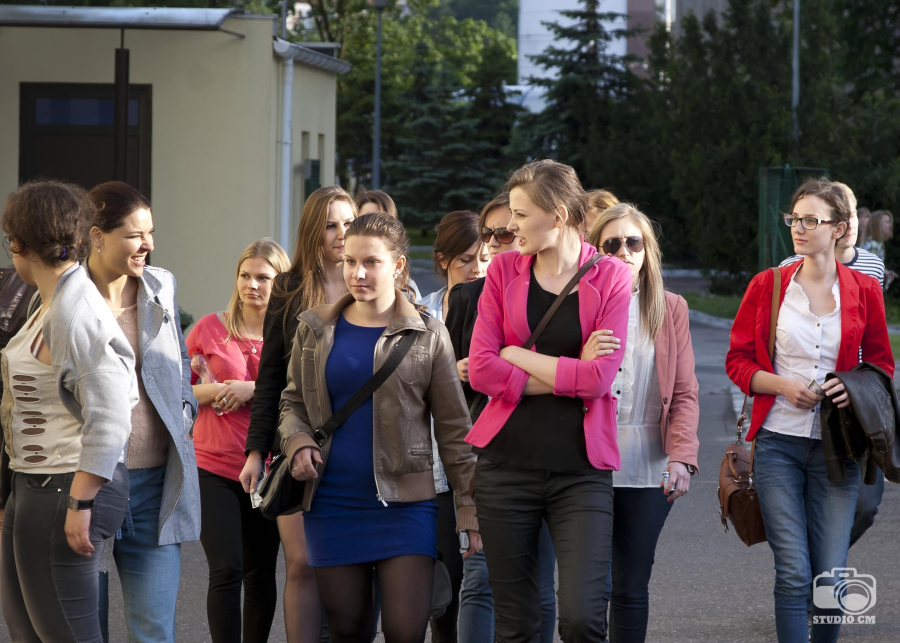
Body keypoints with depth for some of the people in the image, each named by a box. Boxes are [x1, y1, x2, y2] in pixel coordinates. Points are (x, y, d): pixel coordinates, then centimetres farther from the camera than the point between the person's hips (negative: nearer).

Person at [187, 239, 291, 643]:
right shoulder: (210, 328, 1)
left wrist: (252, 389, -17)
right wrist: (212, 391, -12)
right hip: (214, 468, -1)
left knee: (261, 572, 11)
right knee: (226, 569, -11)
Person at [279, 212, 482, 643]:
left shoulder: (428, 336, 1)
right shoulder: (315, 329, 8)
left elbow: (453, 429, 2)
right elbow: (293, 401, 17)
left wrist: (470, 509, -1)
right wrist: (298, 442, -5)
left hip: (404, 503, -3)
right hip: (332, 504, 3)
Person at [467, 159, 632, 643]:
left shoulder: (610, 277, 0)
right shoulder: (504, 270, 6)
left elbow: (599, 378, -11)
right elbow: (481, 371, -4)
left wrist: (515, 354, -6)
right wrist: (566, 378, -9)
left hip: (580, 471, -2)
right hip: (507, 465, 2)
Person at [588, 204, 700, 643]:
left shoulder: (671, 309, 9)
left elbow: (685, 393, 7)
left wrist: (681, 457, -8)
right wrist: (583, 362, -23)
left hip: (649, 468, 2)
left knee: (632, 587, 5)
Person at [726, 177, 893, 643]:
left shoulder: (863, 290, 4)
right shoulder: (768, 286, 4)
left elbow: (881, 363, 13)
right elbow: (737, 361, 7)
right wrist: (782, 385, -11)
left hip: (835, 447, 0)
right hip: (778, 442, 0)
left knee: (831, 578, -1)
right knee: (794, 574, -7)